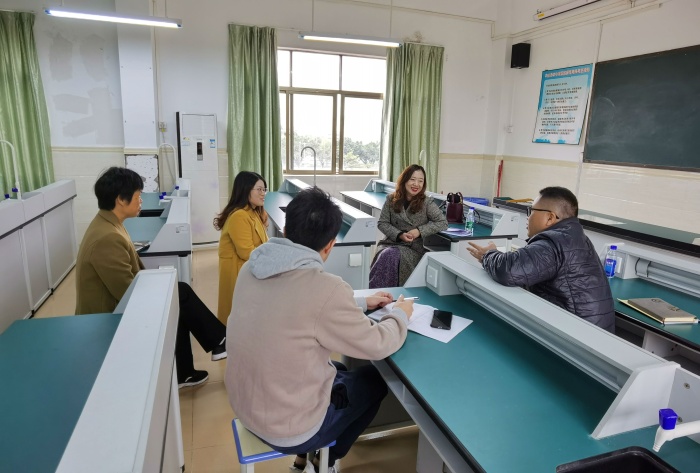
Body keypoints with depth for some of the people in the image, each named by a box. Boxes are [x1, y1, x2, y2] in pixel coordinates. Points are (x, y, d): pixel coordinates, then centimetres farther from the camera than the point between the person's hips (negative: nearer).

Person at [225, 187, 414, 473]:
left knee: (340, 371, 28)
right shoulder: (326, 287, -30)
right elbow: (376, 346, -14)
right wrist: (401, 314, 5)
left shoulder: (252, 268, -7)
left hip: (245, 405, 7)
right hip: (289, 431, -6)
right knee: (374, 379, 18)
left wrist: (361, 303, 15)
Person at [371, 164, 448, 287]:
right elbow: (382, 223, 6)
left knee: (392, 255, -33)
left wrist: (420, 231, -14)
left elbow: (443, 223, -3)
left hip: (414, 248, -2)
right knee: (384, 255, -32)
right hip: (391, 242, 2)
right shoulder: (391, 199, 7)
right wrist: (400, 235, -10)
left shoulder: (426, 203, 1)